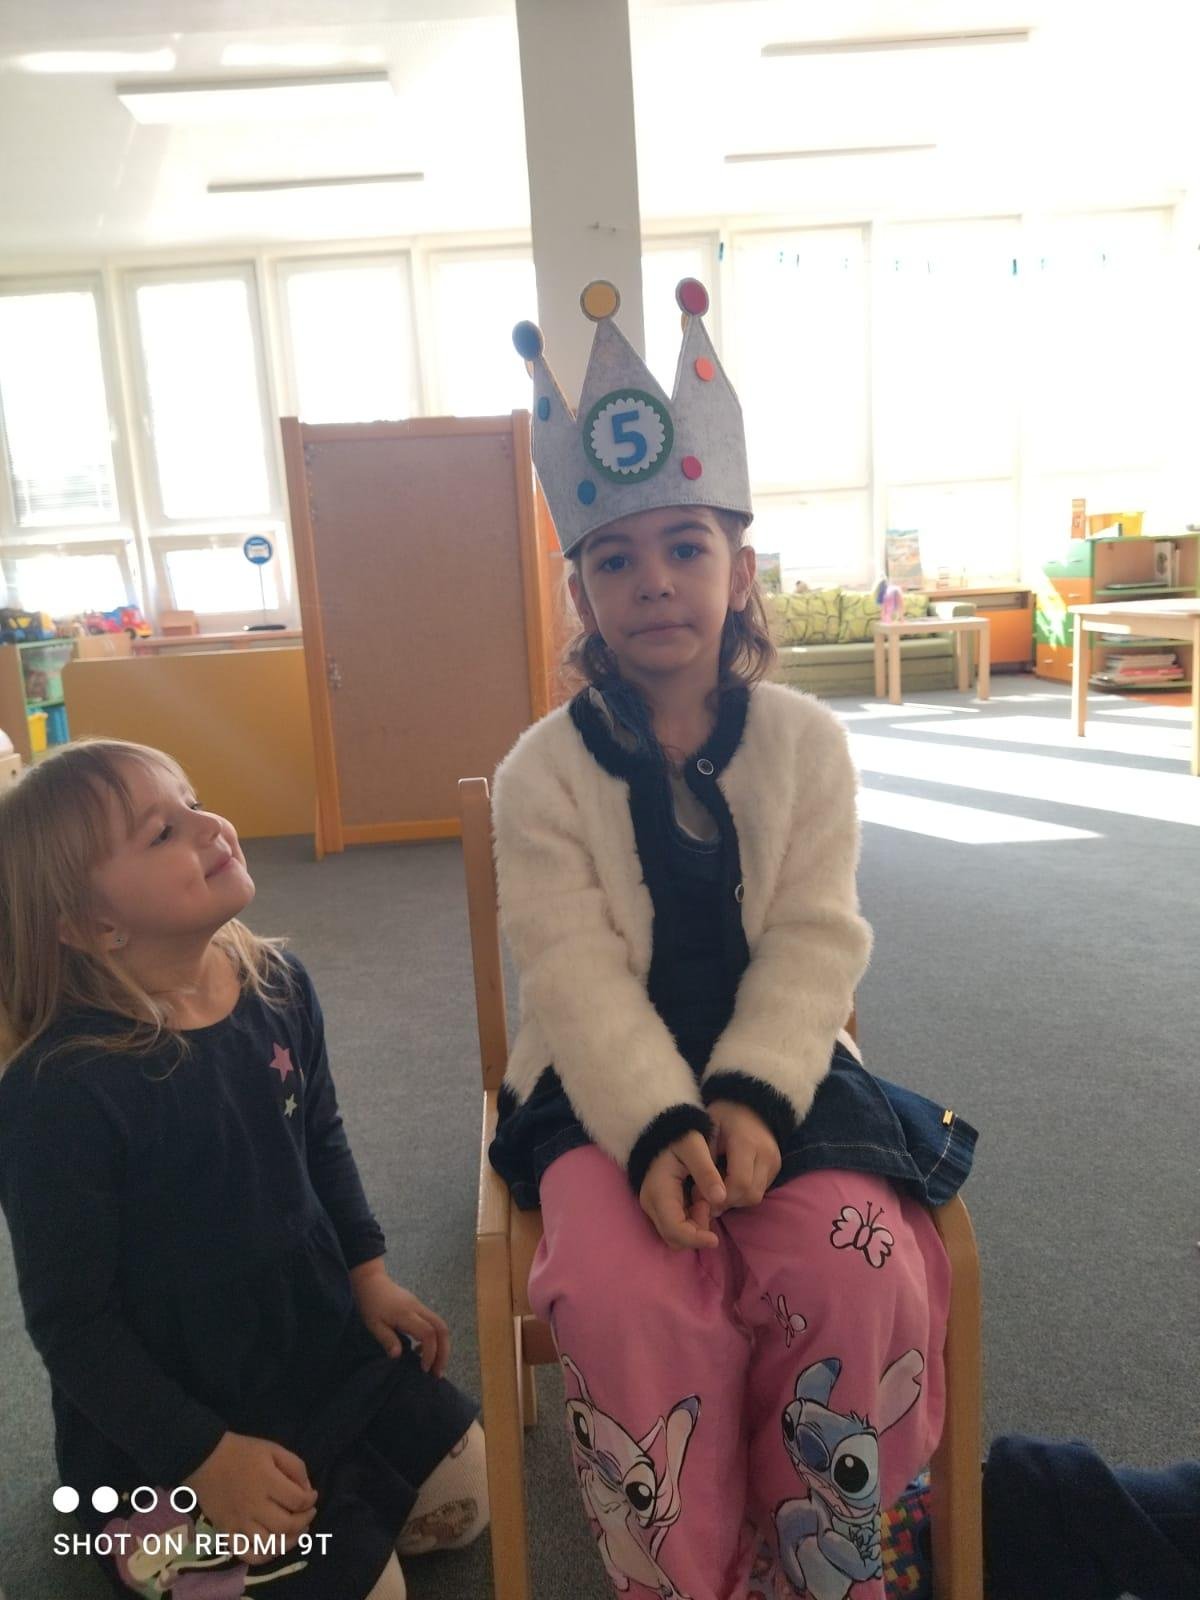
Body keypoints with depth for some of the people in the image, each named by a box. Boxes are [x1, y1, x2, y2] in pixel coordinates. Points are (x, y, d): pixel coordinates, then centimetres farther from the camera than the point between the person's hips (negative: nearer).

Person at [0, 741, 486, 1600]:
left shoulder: (279, 984, -10)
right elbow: (71, 1323, -20)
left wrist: (367, 1271, 5)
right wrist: (207, 1455, -19)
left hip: (326, 1342, 6)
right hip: (178, 1409, -6)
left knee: (463, 1503, 14)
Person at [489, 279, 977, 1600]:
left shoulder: (805, 742, 0)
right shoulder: (544, 770, -4)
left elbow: (816, 944, -6)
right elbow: (576, 979, -12)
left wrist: (752, 1099, -22)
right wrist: (659, 1128, -26)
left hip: (772, 1070, 2)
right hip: (607, 1090, -1)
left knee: (859, 1279, -21)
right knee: (636, 1304, -26)